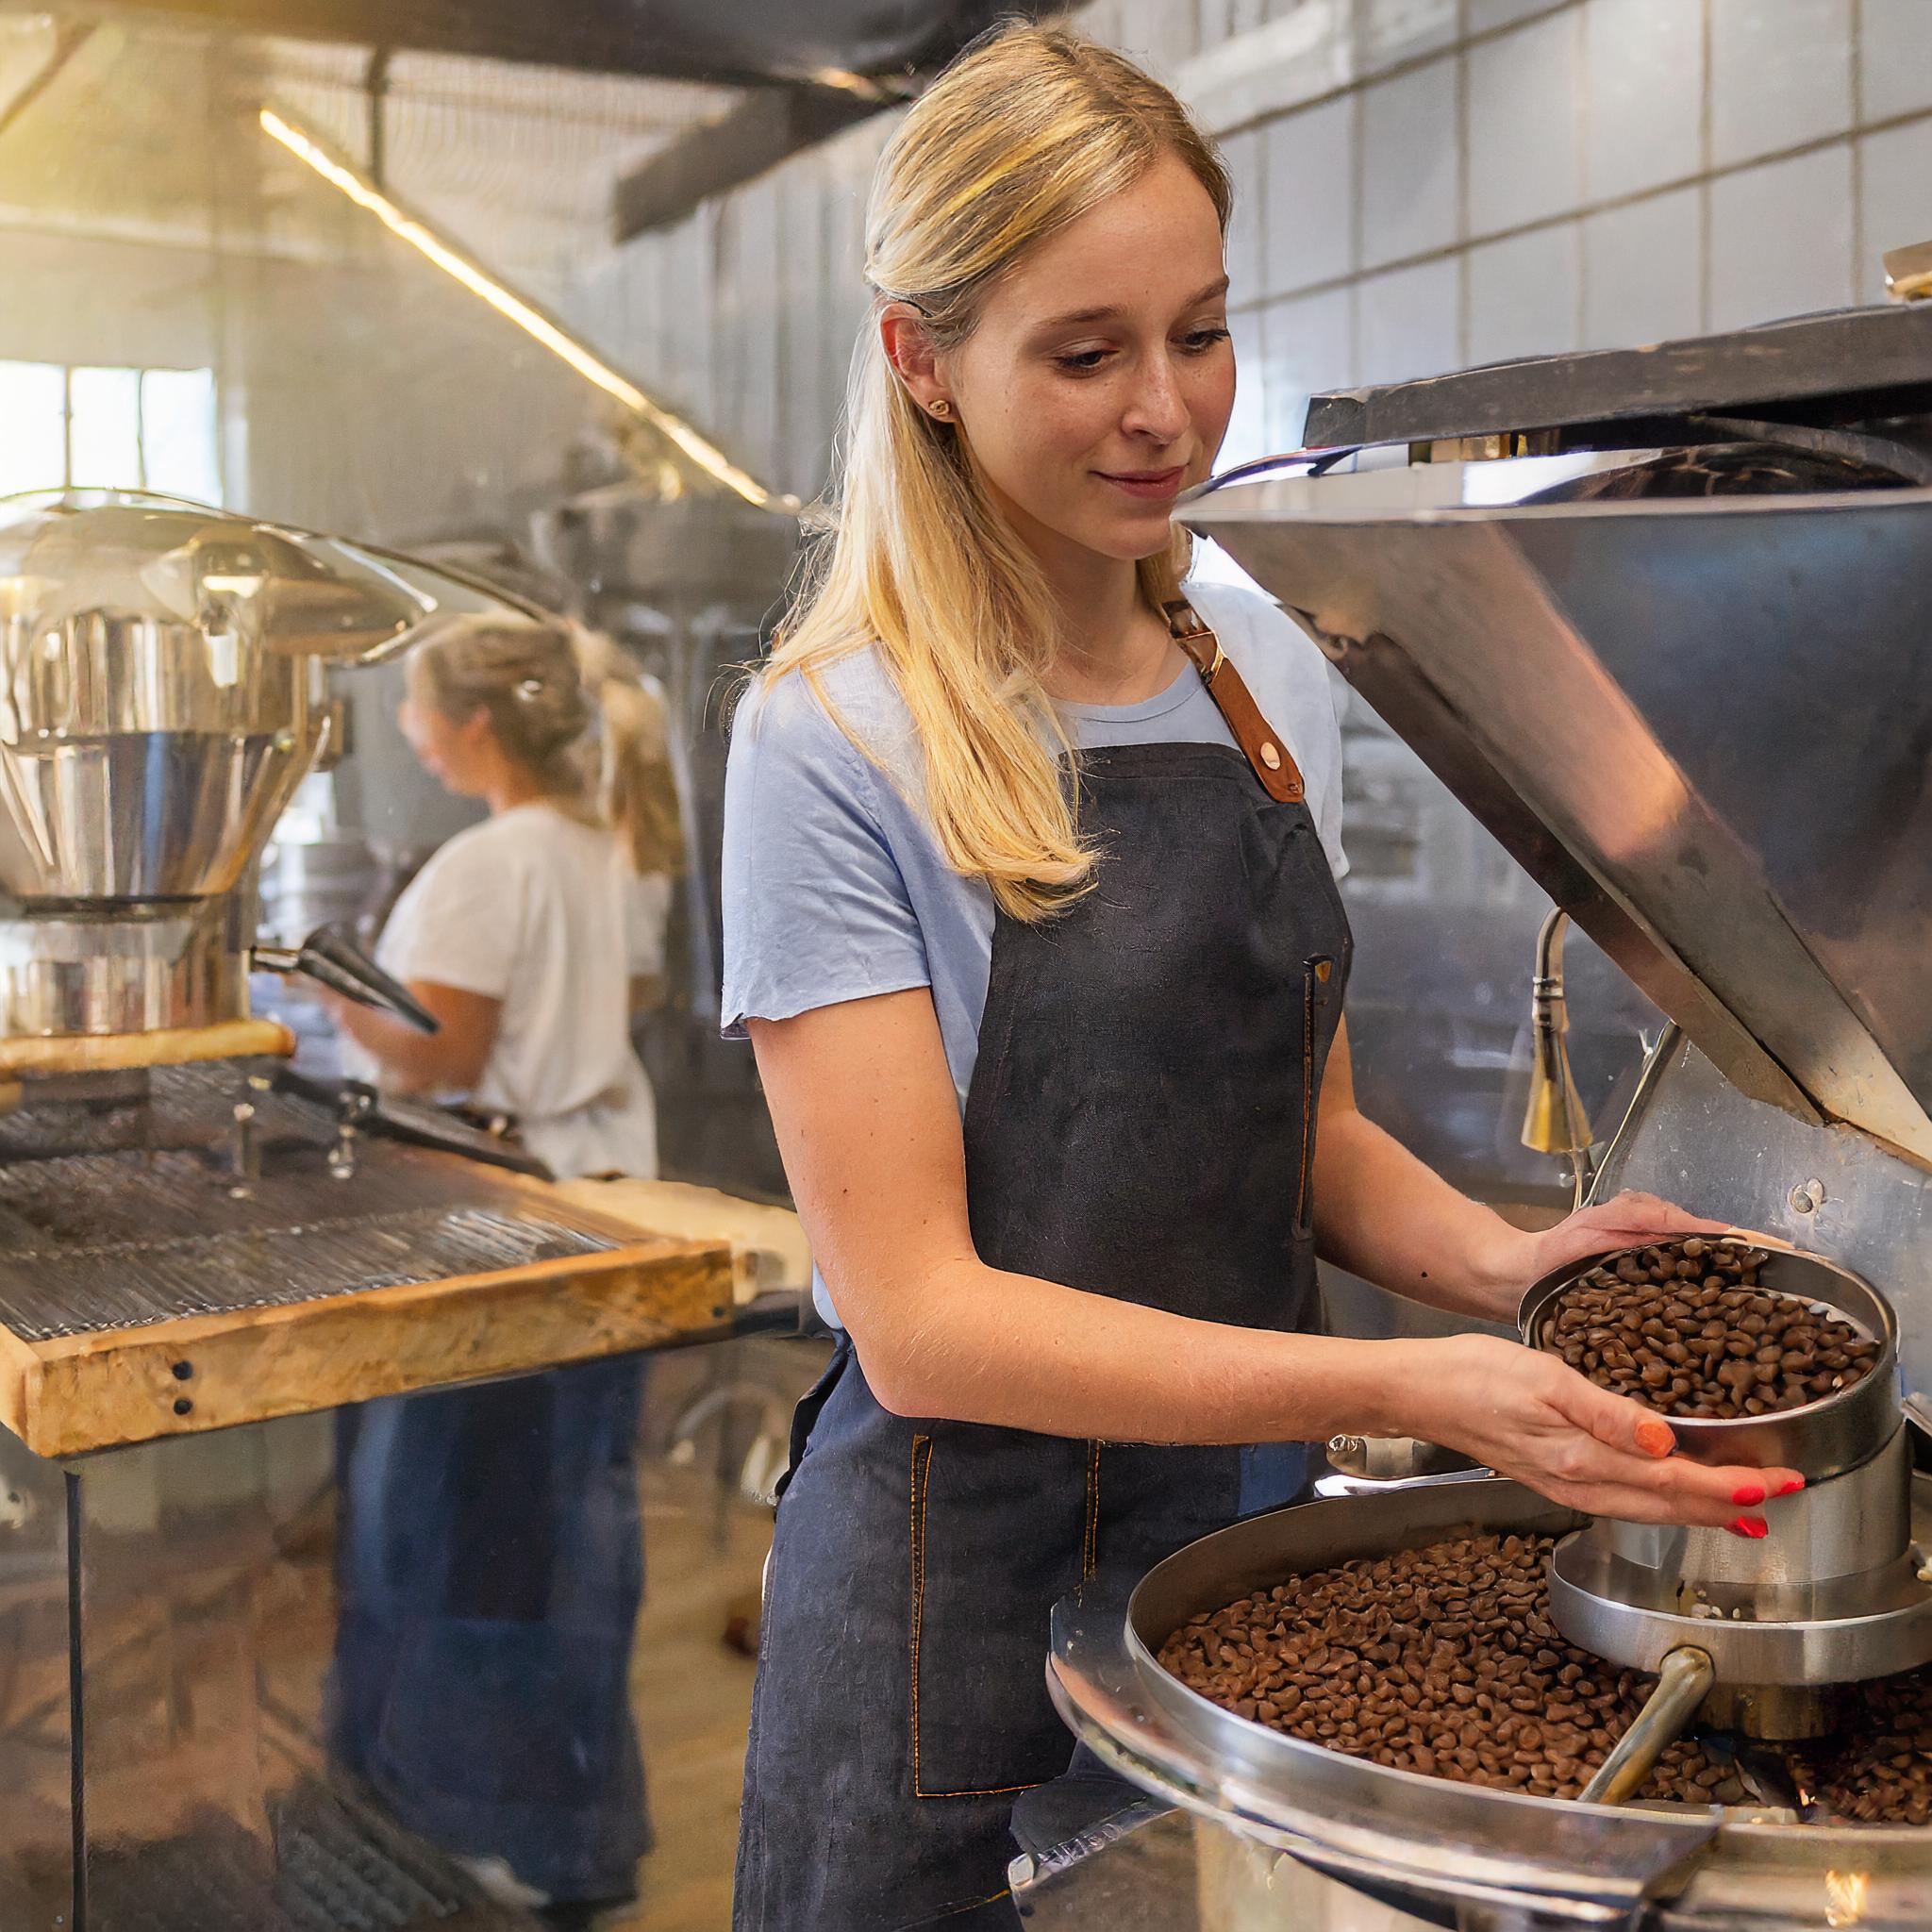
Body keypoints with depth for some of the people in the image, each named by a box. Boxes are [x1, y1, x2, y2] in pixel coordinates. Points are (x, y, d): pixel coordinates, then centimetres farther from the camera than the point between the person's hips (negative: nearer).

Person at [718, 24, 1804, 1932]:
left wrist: (1495, 1260, -9)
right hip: (966, 1582, -5)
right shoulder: (835, 743, -15)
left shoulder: (1271, 678, 3)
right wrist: (1397, 1388, -28)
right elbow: (920, 1316, -20)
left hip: (1250, 1521, 5)